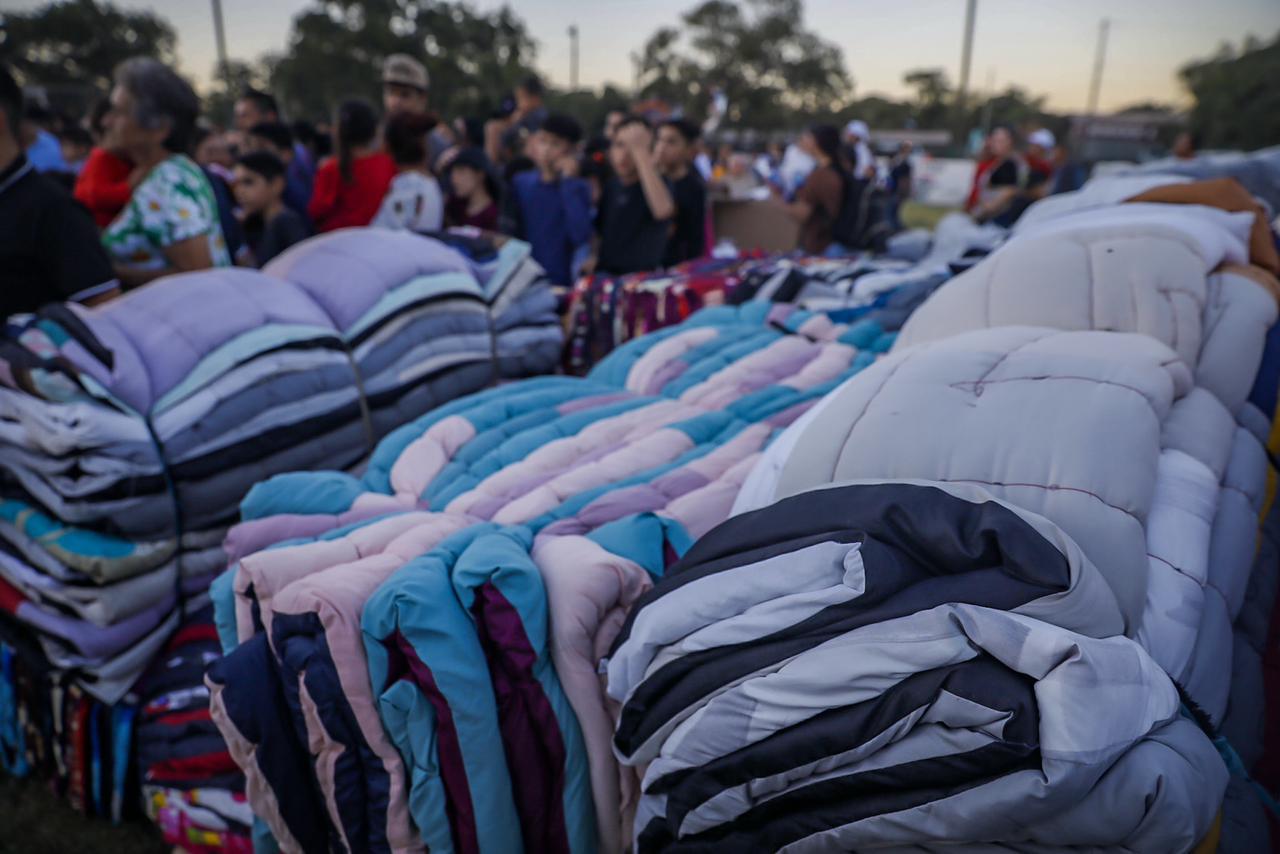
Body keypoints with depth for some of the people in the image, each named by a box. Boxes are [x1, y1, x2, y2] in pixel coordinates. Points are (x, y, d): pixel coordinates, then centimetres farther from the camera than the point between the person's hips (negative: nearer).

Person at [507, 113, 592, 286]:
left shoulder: (577, 188, -3)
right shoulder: (519, 183, 7)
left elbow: (581, 236, -19)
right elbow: (510, 231, 10)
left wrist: (569, 181, -14)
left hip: (558, 283, -3)